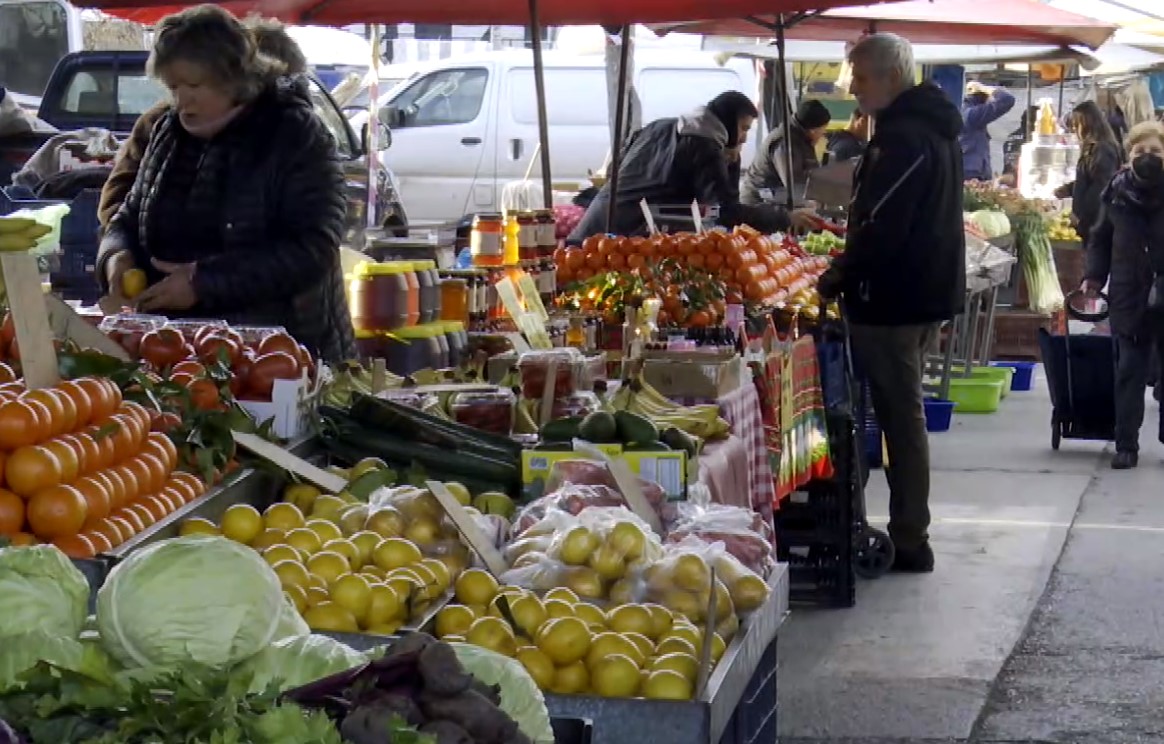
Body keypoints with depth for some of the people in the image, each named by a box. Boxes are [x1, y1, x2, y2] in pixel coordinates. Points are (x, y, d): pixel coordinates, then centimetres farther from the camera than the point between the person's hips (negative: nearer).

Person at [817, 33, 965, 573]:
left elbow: (882, 227, -24)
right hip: (926, 291, 10)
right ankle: (909, 534, 21)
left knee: (900, 417, -4)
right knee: (905, 413, 15)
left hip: (893, 300, -10)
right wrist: (851, 264, 16)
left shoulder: (902, 138, -18)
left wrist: (837, 279, -11)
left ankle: (909, 542, 1)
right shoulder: (934, 129, 15)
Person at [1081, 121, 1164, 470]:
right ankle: (1126, 445, 8)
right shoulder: (1116, 192, 1)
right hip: (1131, 300, 1)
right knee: (1129, 373, 4)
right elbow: (1101, 238, 11)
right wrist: (1094, 276, 1)